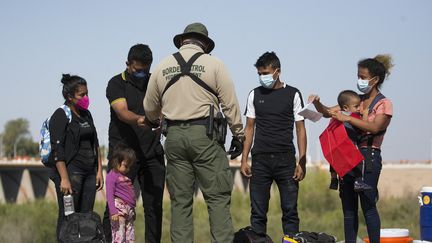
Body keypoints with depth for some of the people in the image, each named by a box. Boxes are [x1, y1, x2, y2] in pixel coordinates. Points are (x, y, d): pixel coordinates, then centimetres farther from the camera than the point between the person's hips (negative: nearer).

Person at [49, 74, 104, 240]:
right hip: (70, 172, -7)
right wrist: (64, 179, -20)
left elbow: (95, 145, 21)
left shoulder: (86, 114, 16)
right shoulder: (61, 116, -6)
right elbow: (57, 150, -13)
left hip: (89, 173, 7)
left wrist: (99, 171, 12)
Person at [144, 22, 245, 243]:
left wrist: (154, 122, 40)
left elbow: (149, 108, 19)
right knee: (218, 197, -2)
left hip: (174, 136, 3)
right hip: (204, 135, -3)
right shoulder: (213, 65, 0)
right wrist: (238, 135, 8)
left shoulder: (162, 67, 10)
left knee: (180, 200, 7)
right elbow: (230, 104, -2)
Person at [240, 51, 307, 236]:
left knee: (290, 211, -1)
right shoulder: (255, 95, 10)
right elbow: (249, 129, 11)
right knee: (258, 212, 2)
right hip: (260, 160, 2)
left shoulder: (293, 94, 3)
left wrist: (302, 161, -6)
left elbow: (300, 129, 3)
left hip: (286, 159, -2)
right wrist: (244, 160, 3)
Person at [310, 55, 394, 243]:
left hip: (368, 157, -6)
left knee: (367, 205, -9)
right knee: (348, 207, 5)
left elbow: (374, 127, -18)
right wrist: (317, 103, -7)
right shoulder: (356, 100, 16)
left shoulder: (384, 104, -1)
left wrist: (346, 118, -25)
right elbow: (329, 112, 14)